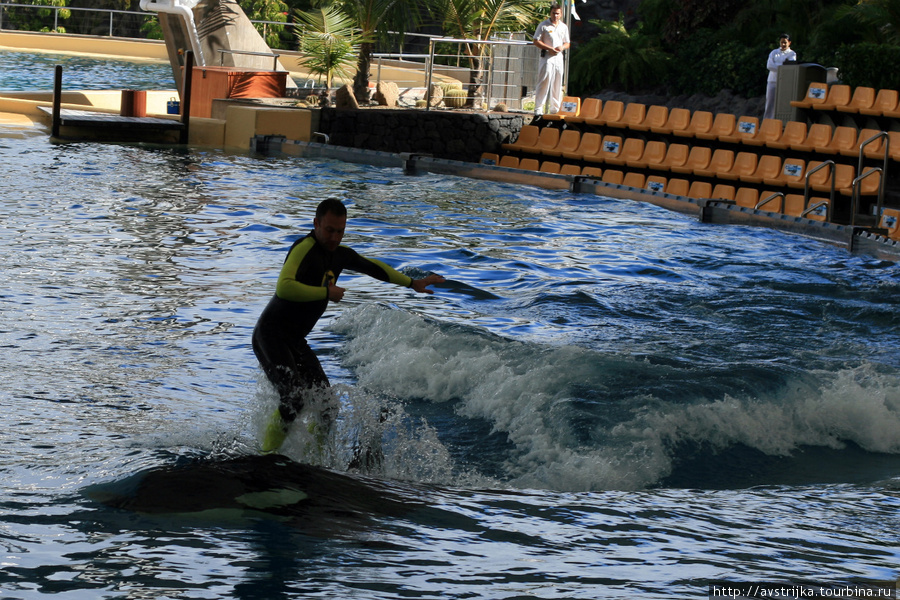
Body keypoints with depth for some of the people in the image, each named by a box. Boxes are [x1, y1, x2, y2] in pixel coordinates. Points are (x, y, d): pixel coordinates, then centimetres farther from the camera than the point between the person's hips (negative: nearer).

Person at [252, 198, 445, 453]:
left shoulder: (340, 254, 9)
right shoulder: (305, 249, -20)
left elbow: (371, 267, 29)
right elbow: (284, 288, -35)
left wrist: (413, 283, 36)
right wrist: (327, 292, -25)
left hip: (296, 341, 9)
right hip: (271, 335, -9)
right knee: (294, 399, -24)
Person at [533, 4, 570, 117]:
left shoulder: (563, 27, 15)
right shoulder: (543, 25, 0)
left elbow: (567, 43, 20)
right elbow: (536, 41, -3)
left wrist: (562, 47, -4)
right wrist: (549, 48, -15)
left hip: (559, 57, 5)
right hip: (547, 57, -5)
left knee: (557, 85, 7)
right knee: (544, 83, -10)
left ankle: (555, 109, 13)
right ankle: (538, 109, -9)